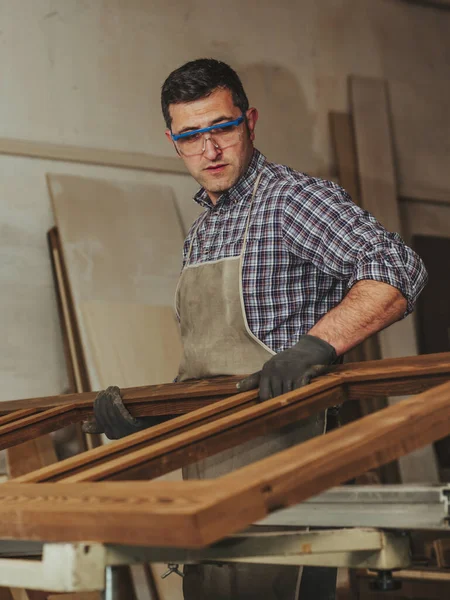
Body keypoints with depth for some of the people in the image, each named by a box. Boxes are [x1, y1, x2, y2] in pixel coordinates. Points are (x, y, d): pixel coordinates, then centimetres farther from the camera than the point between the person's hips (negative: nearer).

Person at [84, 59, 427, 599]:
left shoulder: (292, 198, -6)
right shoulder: (199, 236, 20)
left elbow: (396, 271, -19)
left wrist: (313, 346, -29)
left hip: (278, 454, -8)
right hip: (208, 465, 8)